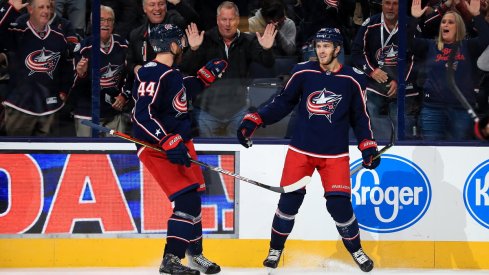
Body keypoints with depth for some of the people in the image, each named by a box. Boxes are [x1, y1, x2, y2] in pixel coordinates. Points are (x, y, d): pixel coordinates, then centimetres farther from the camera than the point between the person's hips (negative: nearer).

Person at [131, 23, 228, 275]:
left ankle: (195, 254, 32)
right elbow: (142, 115, -28)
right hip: (157, 147, -10)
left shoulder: (170, 73, 11)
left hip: (178, 143, 10)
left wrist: (205, 76, 26)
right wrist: (168, 142, -33)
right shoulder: (153, 74, -20)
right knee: (186, 199, -18)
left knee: (193, 198, 17)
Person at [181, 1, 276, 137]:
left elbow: (267, 63, -11)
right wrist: (193, 49, -32)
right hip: (208, 109, -1)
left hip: (238, 109, 1)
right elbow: (186, 68, -11)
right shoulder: (206, 40, -5)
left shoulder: (247, 42, -1)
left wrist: (266, 49, -34)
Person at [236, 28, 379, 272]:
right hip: (300, 149, 1)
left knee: (339, 204, -7)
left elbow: (360, 117, 6)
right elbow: (283, 103, 5)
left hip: (335, 154, -1)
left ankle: (355, 249, 15)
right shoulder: (303, 72, -2)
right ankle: (276, 249, 18)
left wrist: (368, 146, -3)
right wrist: (254, 121, -3)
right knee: (289, 200, -3)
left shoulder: (352, 79, -3)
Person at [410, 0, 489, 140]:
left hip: (462, 109, 0)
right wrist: (414, 19, -13)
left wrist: (476, 15, -18)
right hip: (433, 108, 1)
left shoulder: (468, 47, 9)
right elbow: (409, 41, -1)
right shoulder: (430, 46, 12)